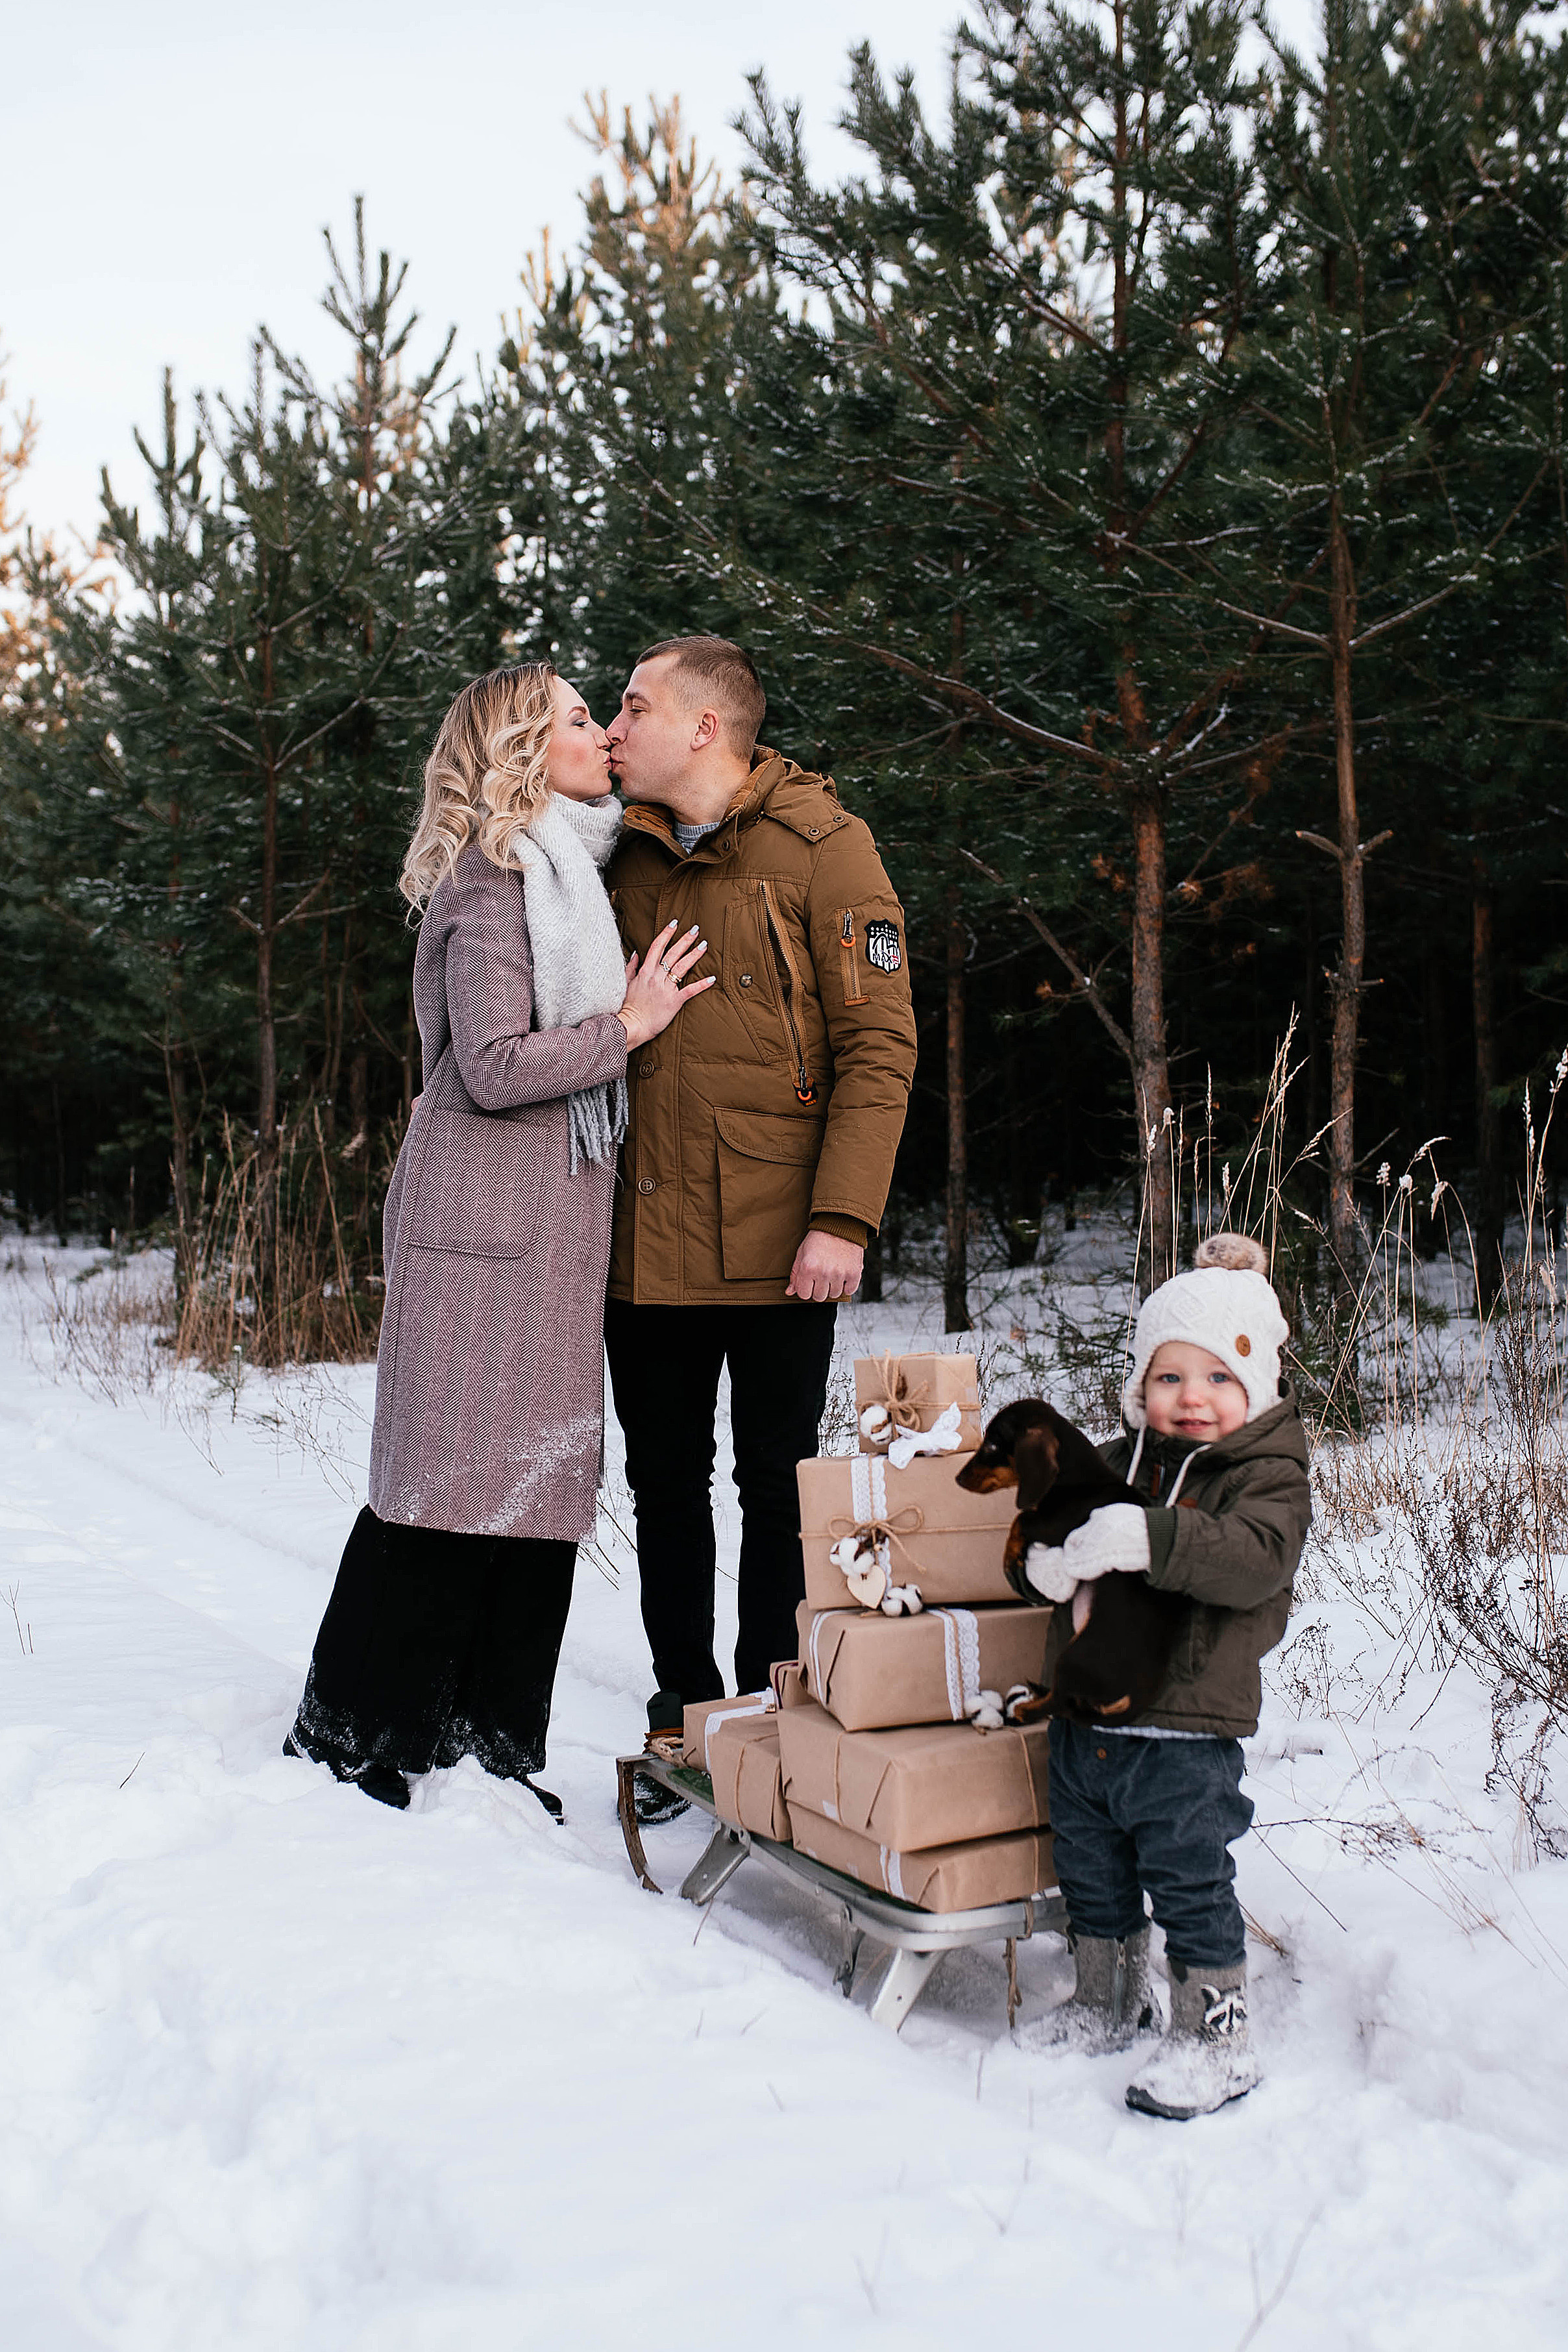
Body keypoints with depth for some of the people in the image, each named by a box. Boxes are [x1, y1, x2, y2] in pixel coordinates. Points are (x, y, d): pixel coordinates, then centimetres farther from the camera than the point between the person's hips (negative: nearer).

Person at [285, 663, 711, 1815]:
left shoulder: (565, 870, 21)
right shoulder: (493, 878, -9)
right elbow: (494, 1067, -17)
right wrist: (628, 1026, -9)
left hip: (552, 1227, 9)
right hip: (482, 1223, -9)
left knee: (539, 1489, 7)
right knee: (454, 1485, -5)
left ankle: (483, 1753, 16)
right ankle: (348, 1746, 9)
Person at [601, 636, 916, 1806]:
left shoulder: (821, 845, -4)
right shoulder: (626, 861, 12)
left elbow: (878, 1041, -9)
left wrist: (843, 1218, -17)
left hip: (772, 1242, -5)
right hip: (644, 1240, 5)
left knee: (777, 1488, 6)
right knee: (666, 1486, 12)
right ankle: (683, 1720, 25)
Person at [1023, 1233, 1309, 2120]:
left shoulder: (1267, 1476, -9)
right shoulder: (1117, 1463, 8)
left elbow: (1256, 1558, -27)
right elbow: (1055, 1525, 11)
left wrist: (1148, 1538, -37)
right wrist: (1049, 1559, -14)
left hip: (1186, 1731, -6)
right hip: (1085, 1718, 6)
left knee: (1190, 1885, 2)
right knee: (1093, 1876, 19)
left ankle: (1218, 2038, 18)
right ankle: (1110, 2007, 39)